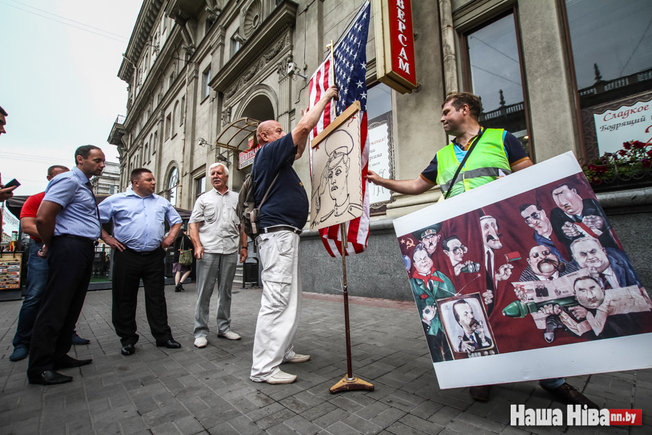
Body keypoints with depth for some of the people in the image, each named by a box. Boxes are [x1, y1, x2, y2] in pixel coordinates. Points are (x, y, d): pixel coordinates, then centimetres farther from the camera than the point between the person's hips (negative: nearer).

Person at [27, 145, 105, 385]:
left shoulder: (83, 185, 20)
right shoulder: (69, 180, -9)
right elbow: (43, 217, -17)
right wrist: (49, 245, -5)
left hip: (84, 251, 10)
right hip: (69, 247, -10)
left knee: (71, 306, 14)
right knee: (54, 307, -3)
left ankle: (59, 357, 24)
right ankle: (39, 368, 6)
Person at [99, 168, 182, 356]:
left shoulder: (162, 202, 14)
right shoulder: (117, 200, 4)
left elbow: (177, 220, 23)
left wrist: (170, 237, 9)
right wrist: (107, 238, -4)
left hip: (155, 257, 2)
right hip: (127, 256, -2)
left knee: (157, 297, 7)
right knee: (125, 299, 7)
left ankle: (162, 335, 16)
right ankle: (127, 339, 22)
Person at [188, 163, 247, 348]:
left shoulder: (237, 198, 16)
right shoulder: (203, 198, 11)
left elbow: (242, 225, 17)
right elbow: (194, 224, 4)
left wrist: (243, 247, 10)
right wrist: (197, 245, -10)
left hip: (230, 251, 2)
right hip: (208, 251, -2)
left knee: (226, 291, 9)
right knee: (204, 292, 1)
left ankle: (224, 328, 22)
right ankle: (200, 332, 11)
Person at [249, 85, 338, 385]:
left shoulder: (277, 159, 24)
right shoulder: (268, 152, -5)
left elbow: (299, 149, 38)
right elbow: (303, 128, -9)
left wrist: (309, 113, 38)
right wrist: (325, 97, 5)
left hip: (285, 235, 11)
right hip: (277, 233, -11)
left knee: (288, 298, 15)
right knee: (276, 300, -9)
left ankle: (282, 351, 27)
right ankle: (263, 368, -1)